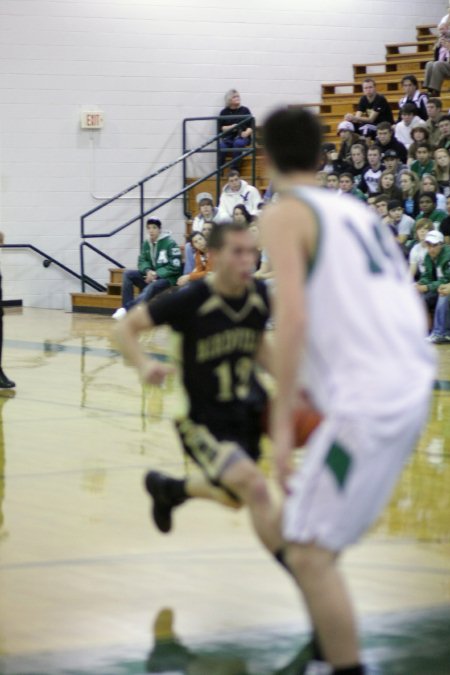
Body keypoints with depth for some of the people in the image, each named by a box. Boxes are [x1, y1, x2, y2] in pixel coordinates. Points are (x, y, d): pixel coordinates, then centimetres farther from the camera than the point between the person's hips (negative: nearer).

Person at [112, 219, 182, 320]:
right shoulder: (146, 244, 7)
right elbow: (142, 261, 7)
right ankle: (126, 308, -23)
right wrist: (148, 271, -16)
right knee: (128, 273, -11)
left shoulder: (170, 243, -12)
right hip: (151, 275, 7)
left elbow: (175, 267, -15)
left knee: (150, 288, -37)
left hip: (167, 278, -7)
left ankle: (127, 309, -47)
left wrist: (156, 274, -21)